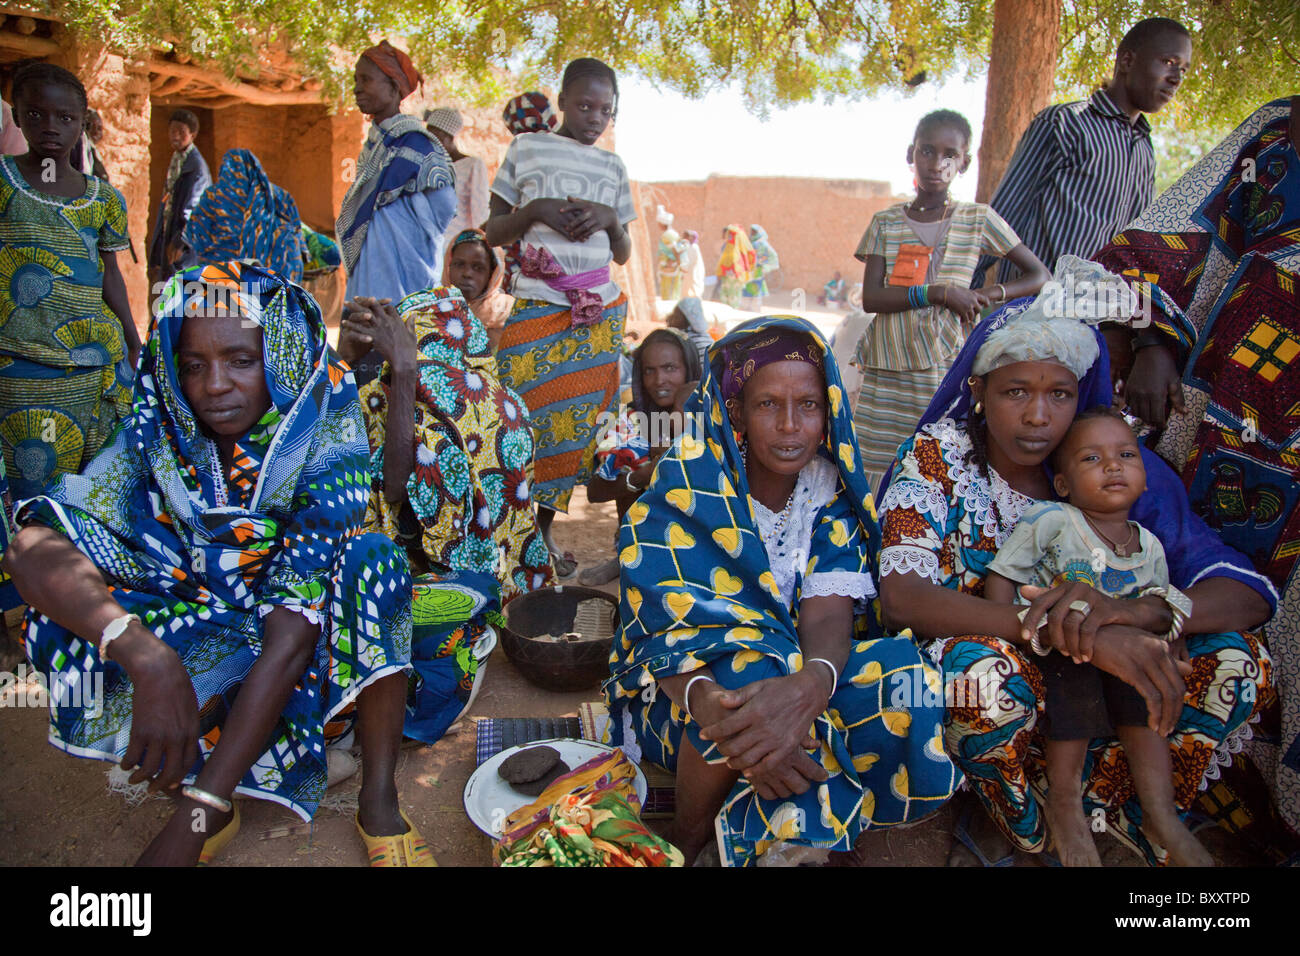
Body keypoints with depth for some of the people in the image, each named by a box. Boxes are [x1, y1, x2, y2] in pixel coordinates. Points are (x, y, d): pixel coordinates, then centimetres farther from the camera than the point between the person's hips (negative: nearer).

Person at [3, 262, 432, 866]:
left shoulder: (325, 445, -22)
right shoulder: (158, 434, -13)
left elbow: (292, 631, -30)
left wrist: (192, 819, -35)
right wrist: (147, 656, -46)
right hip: (199, 633, 2)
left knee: (372, 560, -29)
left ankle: (378, 800, -20)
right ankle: (214, 812, -13)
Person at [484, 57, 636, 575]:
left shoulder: (612, 166, 16)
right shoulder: (527, 149, 8)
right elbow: (493, 232, 9)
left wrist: (611, 218, -3)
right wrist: (534, 209, -9)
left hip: (598, 313, 3)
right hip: (536, 307, -3)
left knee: (579, 419, 0)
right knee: (526, 415, -11)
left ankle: (543, 528, 12)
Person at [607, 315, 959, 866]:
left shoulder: (833, 495, -4)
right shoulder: (682, 490, -14)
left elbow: (828, 614, -17)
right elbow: (664, 623, -22)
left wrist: (810, 684, -42)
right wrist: (708, 700, -45)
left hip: (796, 674, 3)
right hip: (679, 685, -3)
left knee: (900, 677, -23)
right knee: (748, 670, -36)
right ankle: (688, 839, -8)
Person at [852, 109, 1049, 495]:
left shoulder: (978, 219, 6)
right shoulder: (885, 222, 8)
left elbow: (1040, 275, 8)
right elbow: (870, 298, -3)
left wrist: (987, 297, -9)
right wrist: (939, 293, -15)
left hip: (942, 369, -1)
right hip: (884, 373, 1)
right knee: (872, 470, 0)